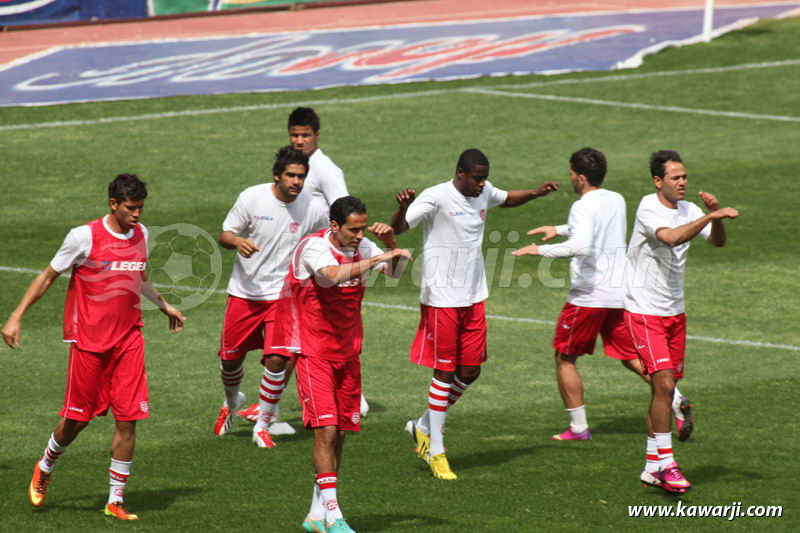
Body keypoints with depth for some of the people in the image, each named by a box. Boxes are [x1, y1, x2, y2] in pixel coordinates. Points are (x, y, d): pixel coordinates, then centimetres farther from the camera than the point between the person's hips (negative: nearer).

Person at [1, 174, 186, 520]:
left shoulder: (140, 235, 7)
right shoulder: (85, 236, -11)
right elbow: (48, 276, -3)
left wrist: (165, 306, 37)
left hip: (128, 339, 4)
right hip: (88, 340, -4)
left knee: (128, 419, -3)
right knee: (78, 417, 3)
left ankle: (116, 501, 5)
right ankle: (44, 468, 33)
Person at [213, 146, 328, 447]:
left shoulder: (315, 209, -9)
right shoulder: (252, 198, -11)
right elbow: (224, 234, -3)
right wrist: (237, 241, -25)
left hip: (283, 295, -1)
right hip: (244, 291, 1)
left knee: (277, 359, -16)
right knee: (230, 358, 11)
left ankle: (262, 426, 2)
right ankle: (232, 402, 45)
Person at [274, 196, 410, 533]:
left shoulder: (361, 247, 3)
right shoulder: (314, 246, -17)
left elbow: (394, 272, 11)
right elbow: (332, 275, -36)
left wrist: (391, 245, -9)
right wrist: (377, 258, -33)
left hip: (347, 353, 7)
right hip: (313, 352, -7)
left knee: (340, 433, 6)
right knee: (325, 429, -15)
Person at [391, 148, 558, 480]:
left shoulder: (484, 193, 6)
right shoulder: (436, 198, -16)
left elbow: (507, 200, 29)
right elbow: (398, 228, -24)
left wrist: (537, 193, 12)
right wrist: (403, 208, -45)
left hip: (474, 298, 7)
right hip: (441, 299, -7)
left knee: (470, 371, 9)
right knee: (444, 371, -2)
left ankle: (424, 427, 28)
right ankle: (435, 451, 8)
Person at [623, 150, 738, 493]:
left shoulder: (688, 210, 6)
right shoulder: (648, 209, -14)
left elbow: (718, 241, -3)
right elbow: (671, 238, -32)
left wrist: (716, 214, -20)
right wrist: (710, 216, -35)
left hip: (675, 312, 7)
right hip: (644, 311, -7)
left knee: (665, 388, 8)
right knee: (663, 383, -16)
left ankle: (652, 465, 15)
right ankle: (665, 462, -12)